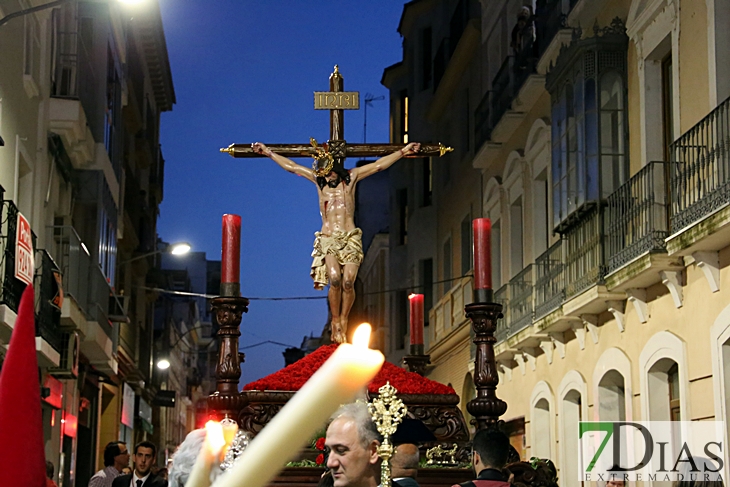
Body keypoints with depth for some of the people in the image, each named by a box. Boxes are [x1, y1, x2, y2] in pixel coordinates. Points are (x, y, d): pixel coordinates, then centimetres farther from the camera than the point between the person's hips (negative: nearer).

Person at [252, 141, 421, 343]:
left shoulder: (351, 177, 9)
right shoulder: (317, 179, 12)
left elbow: (379, 165, 12)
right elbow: (291, 166, 19)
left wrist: (403, 151, 12)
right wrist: (268, 152, 23)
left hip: (350, 237, 0)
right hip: (328, 239, 0)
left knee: (348, 281, -15)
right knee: (334, 279, -20)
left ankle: (343, 321, 1)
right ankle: (336, 322, -7)